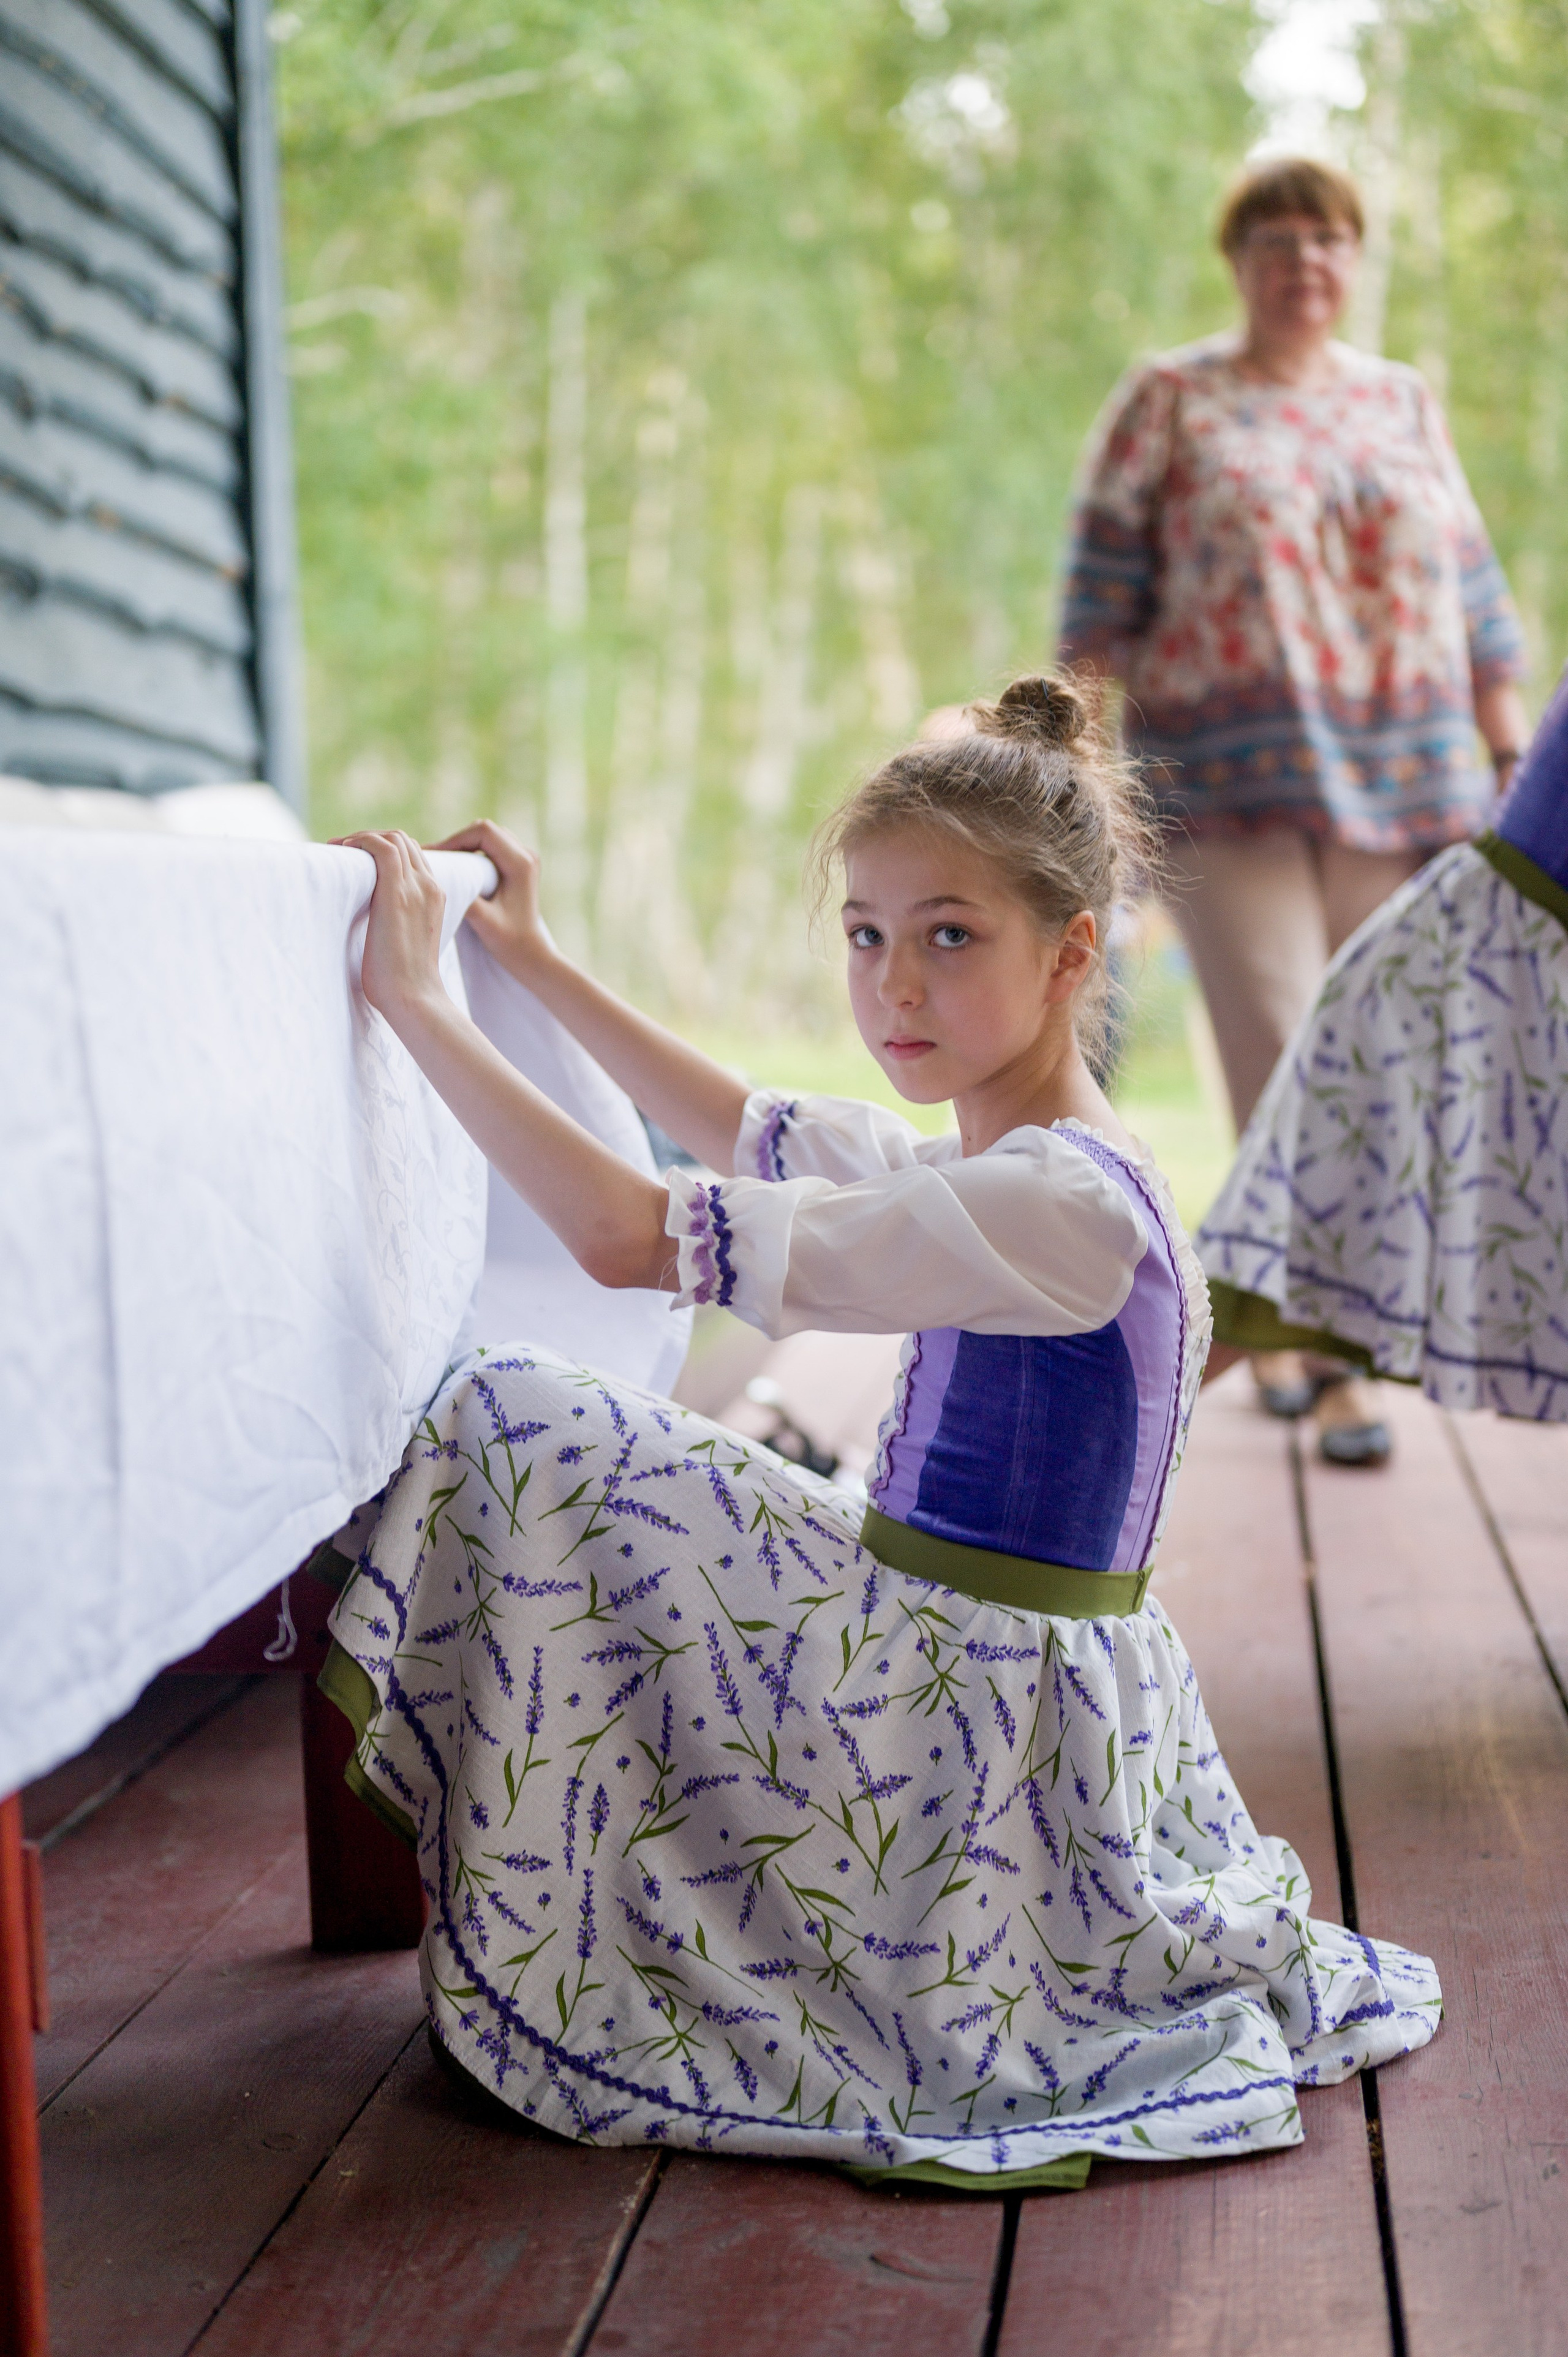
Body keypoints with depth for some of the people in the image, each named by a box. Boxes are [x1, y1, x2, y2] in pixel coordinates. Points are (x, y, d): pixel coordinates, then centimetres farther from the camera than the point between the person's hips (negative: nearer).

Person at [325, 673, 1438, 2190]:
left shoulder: (1057, 1205, -24)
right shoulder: (1005, 1178, 7)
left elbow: (630, 1237, -28)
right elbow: (752, 1137, 24)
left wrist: (417, 1000, -20)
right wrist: (536, 963, 25)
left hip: (971, 1744, -10)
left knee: (525, 1430, -6)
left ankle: (554, 1960, 10)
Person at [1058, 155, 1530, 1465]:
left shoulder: (1405, 405, 17)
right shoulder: (1169, 402, 8)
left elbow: (1474, 592, 16)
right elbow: (1104, 594, 3)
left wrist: (1516, 758, 9)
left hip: (1399, 790, 3)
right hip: (1230, 791, -3)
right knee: (1282, 1060, -10)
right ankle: (1327, 1352, -5)